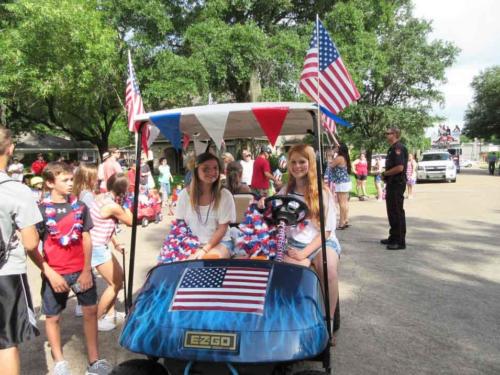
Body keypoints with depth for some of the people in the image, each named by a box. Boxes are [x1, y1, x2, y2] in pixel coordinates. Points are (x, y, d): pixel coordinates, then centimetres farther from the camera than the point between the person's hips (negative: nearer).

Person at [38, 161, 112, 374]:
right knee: (52, 317, 10)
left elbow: (86, 239, 4)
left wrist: (87, 270, -2)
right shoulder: (42, 210, -9)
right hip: (55, 273, -2)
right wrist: (50, 274, -15)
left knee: (91, 311, 7)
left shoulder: (79, 206, 1)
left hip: (81, 270, 3)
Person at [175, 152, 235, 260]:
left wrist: (205, 250, -18)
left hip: (219, 243, -1)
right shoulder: (185, 194, 0)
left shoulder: (224, 195, -6)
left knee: (210, 258, -34)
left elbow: (222, 229, -7)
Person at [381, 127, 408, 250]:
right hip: (392, 184, 11)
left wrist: (385, 174, -13)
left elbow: (399, 167, -26)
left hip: (397, 184, -11)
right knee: (392, 212, 17)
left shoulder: (398, 148, -16)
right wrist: (386, 176, 9)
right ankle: (393, 237, 27)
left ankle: (400, 241, 1)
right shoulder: (393, 148, 16)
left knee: (397, 212, -6)